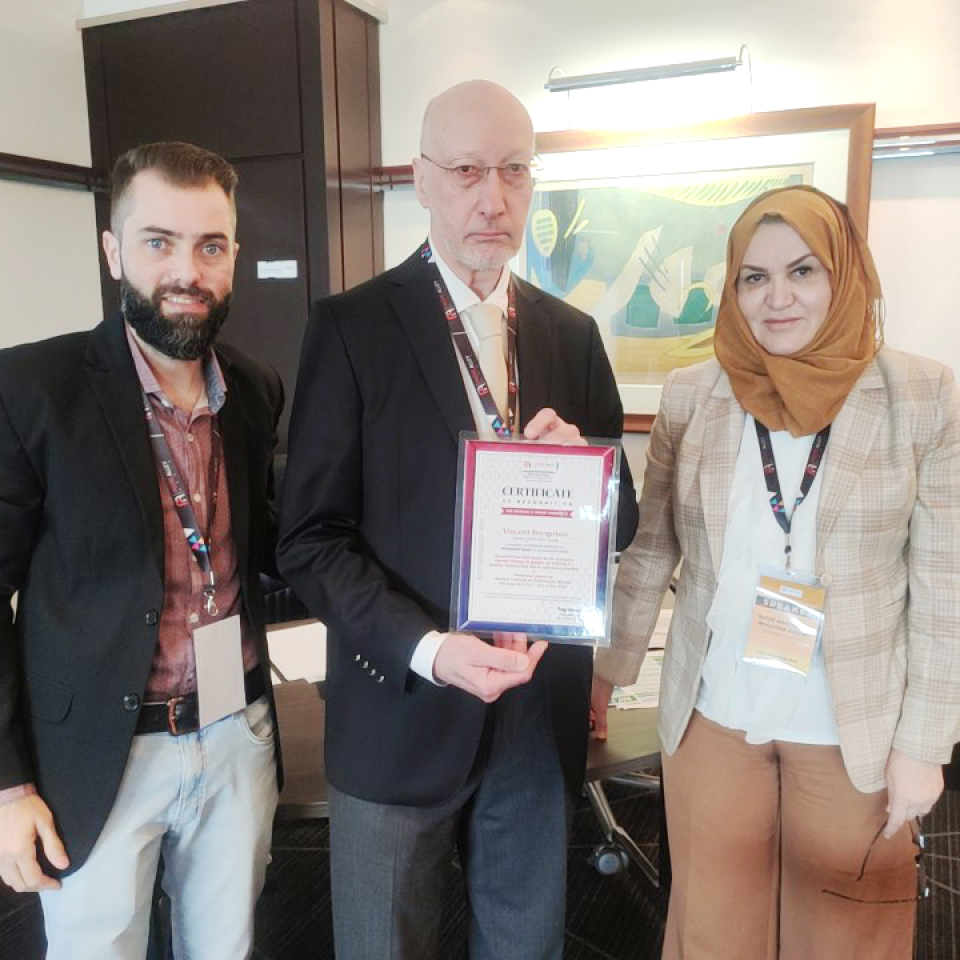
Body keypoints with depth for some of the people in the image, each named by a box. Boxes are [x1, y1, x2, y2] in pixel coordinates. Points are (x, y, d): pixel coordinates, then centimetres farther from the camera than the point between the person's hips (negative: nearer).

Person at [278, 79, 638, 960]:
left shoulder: (573, 335, 5)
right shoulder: (352, 327, -7)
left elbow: (622, 519, 7)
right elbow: (310, 537, -9)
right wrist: (426, 650, -22)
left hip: (540, 713, 4)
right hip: (399, 712, -3)